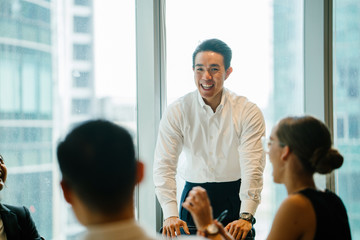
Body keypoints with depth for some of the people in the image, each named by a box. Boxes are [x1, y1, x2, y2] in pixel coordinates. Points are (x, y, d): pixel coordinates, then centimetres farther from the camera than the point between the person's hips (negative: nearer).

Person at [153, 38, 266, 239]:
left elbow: (253, 166, -16)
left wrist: (246, 216, -30)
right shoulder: (177, 112, -7)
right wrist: (170, 215, -25)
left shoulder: (248, 111, -10)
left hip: (235, 196, -1)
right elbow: (164, 164, -12)